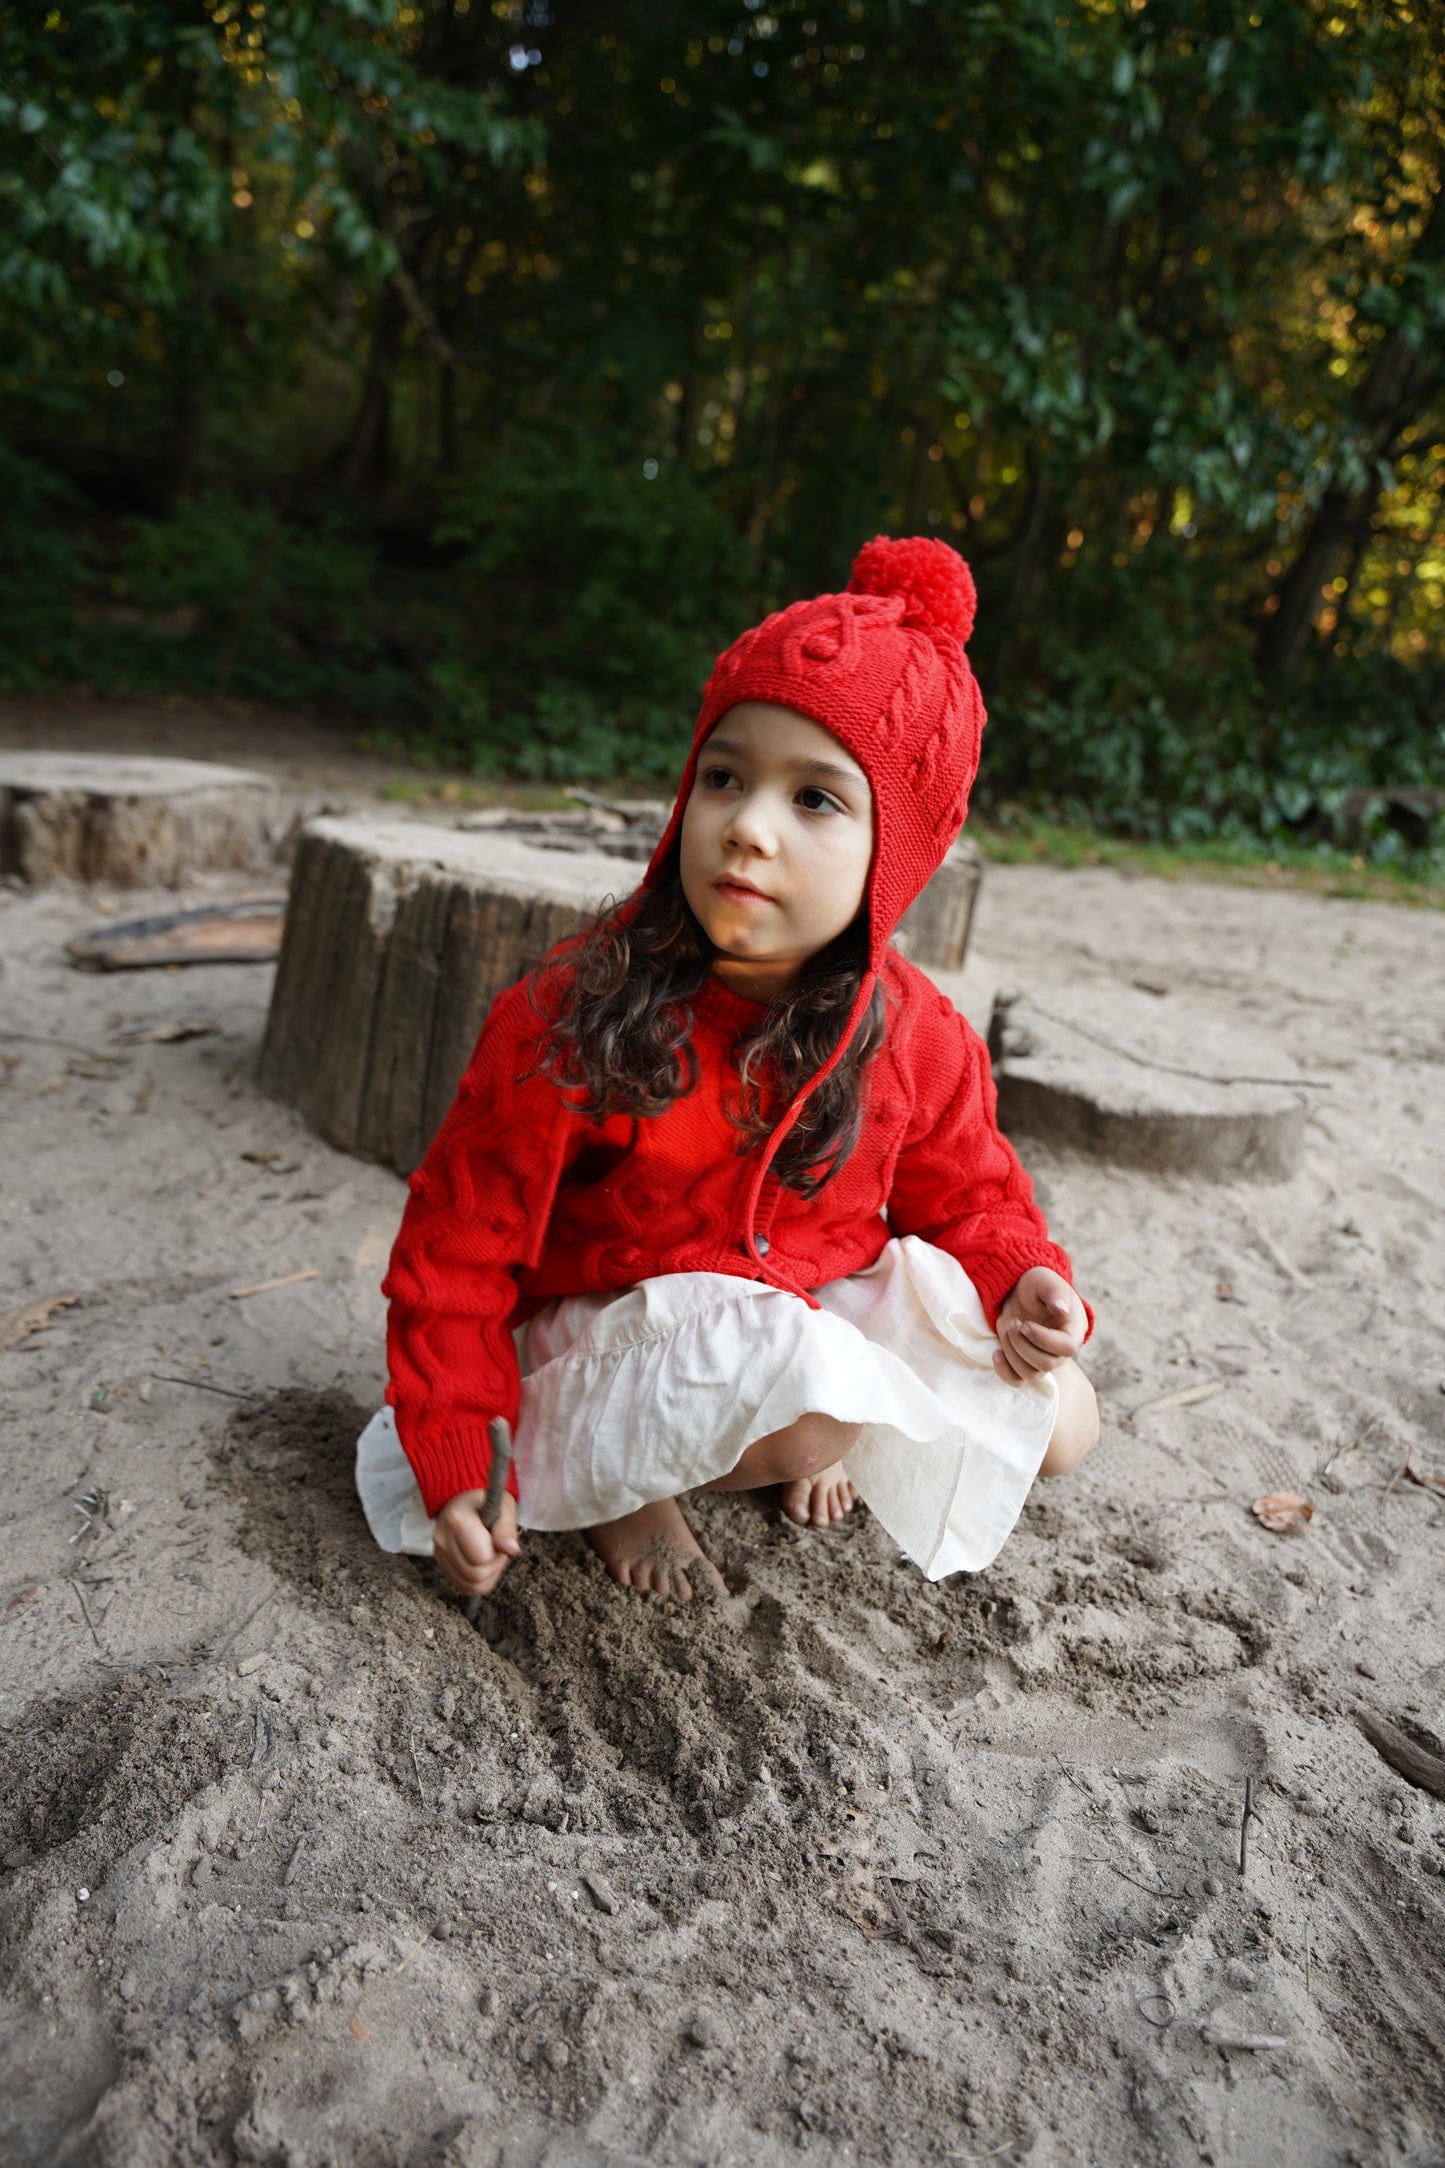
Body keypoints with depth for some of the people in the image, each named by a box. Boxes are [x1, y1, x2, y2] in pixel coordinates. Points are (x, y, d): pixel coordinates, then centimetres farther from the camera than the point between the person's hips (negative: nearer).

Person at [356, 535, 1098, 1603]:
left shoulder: (914, 1035, -10)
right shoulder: (567, 1020, -21)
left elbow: (965, 1196, 7)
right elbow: (459, 1246, -13)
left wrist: (1021, 1283, -15)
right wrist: (455, 1469, -13)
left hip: (830, 1312, 5)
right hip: (609, 1341, -4)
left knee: (1060, 1423, -3)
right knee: (803, 1385, -34)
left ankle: (807, 1444, 18)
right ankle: (617, 1482, -2)